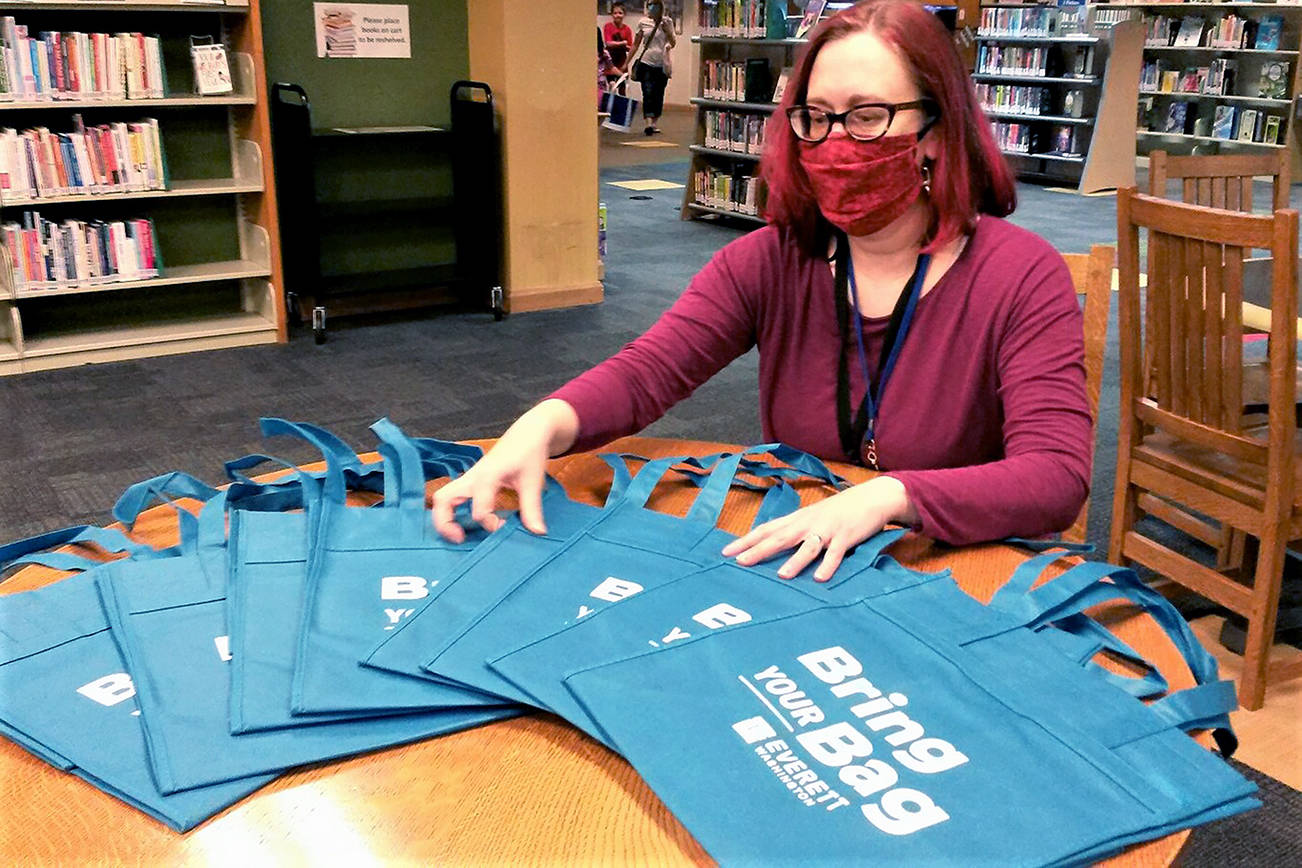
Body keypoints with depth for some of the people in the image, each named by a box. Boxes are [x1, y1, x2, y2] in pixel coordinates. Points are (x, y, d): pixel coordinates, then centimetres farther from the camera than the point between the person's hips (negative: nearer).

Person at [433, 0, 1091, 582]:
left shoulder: (1022, 277, -10)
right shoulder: (771, 261, 0)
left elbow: (1058, 476, -21)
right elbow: (645, 372, -11)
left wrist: (886, 497, -37)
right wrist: (545, 424, -33)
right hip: (786, 566, 4)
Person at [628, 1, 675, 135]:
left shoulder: (667, 22, 5)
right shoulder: (643, 22, 4)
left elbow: (673, 43, 8)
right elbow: (636, 44, 10)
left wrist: (667, 31, -10)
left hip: (662, 64, 1)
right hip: (646, 63, -1)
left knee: (659, 95, 5)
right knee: (648, 93, -14)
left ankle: (654, 123, 17)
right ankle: (649, 124, -23)